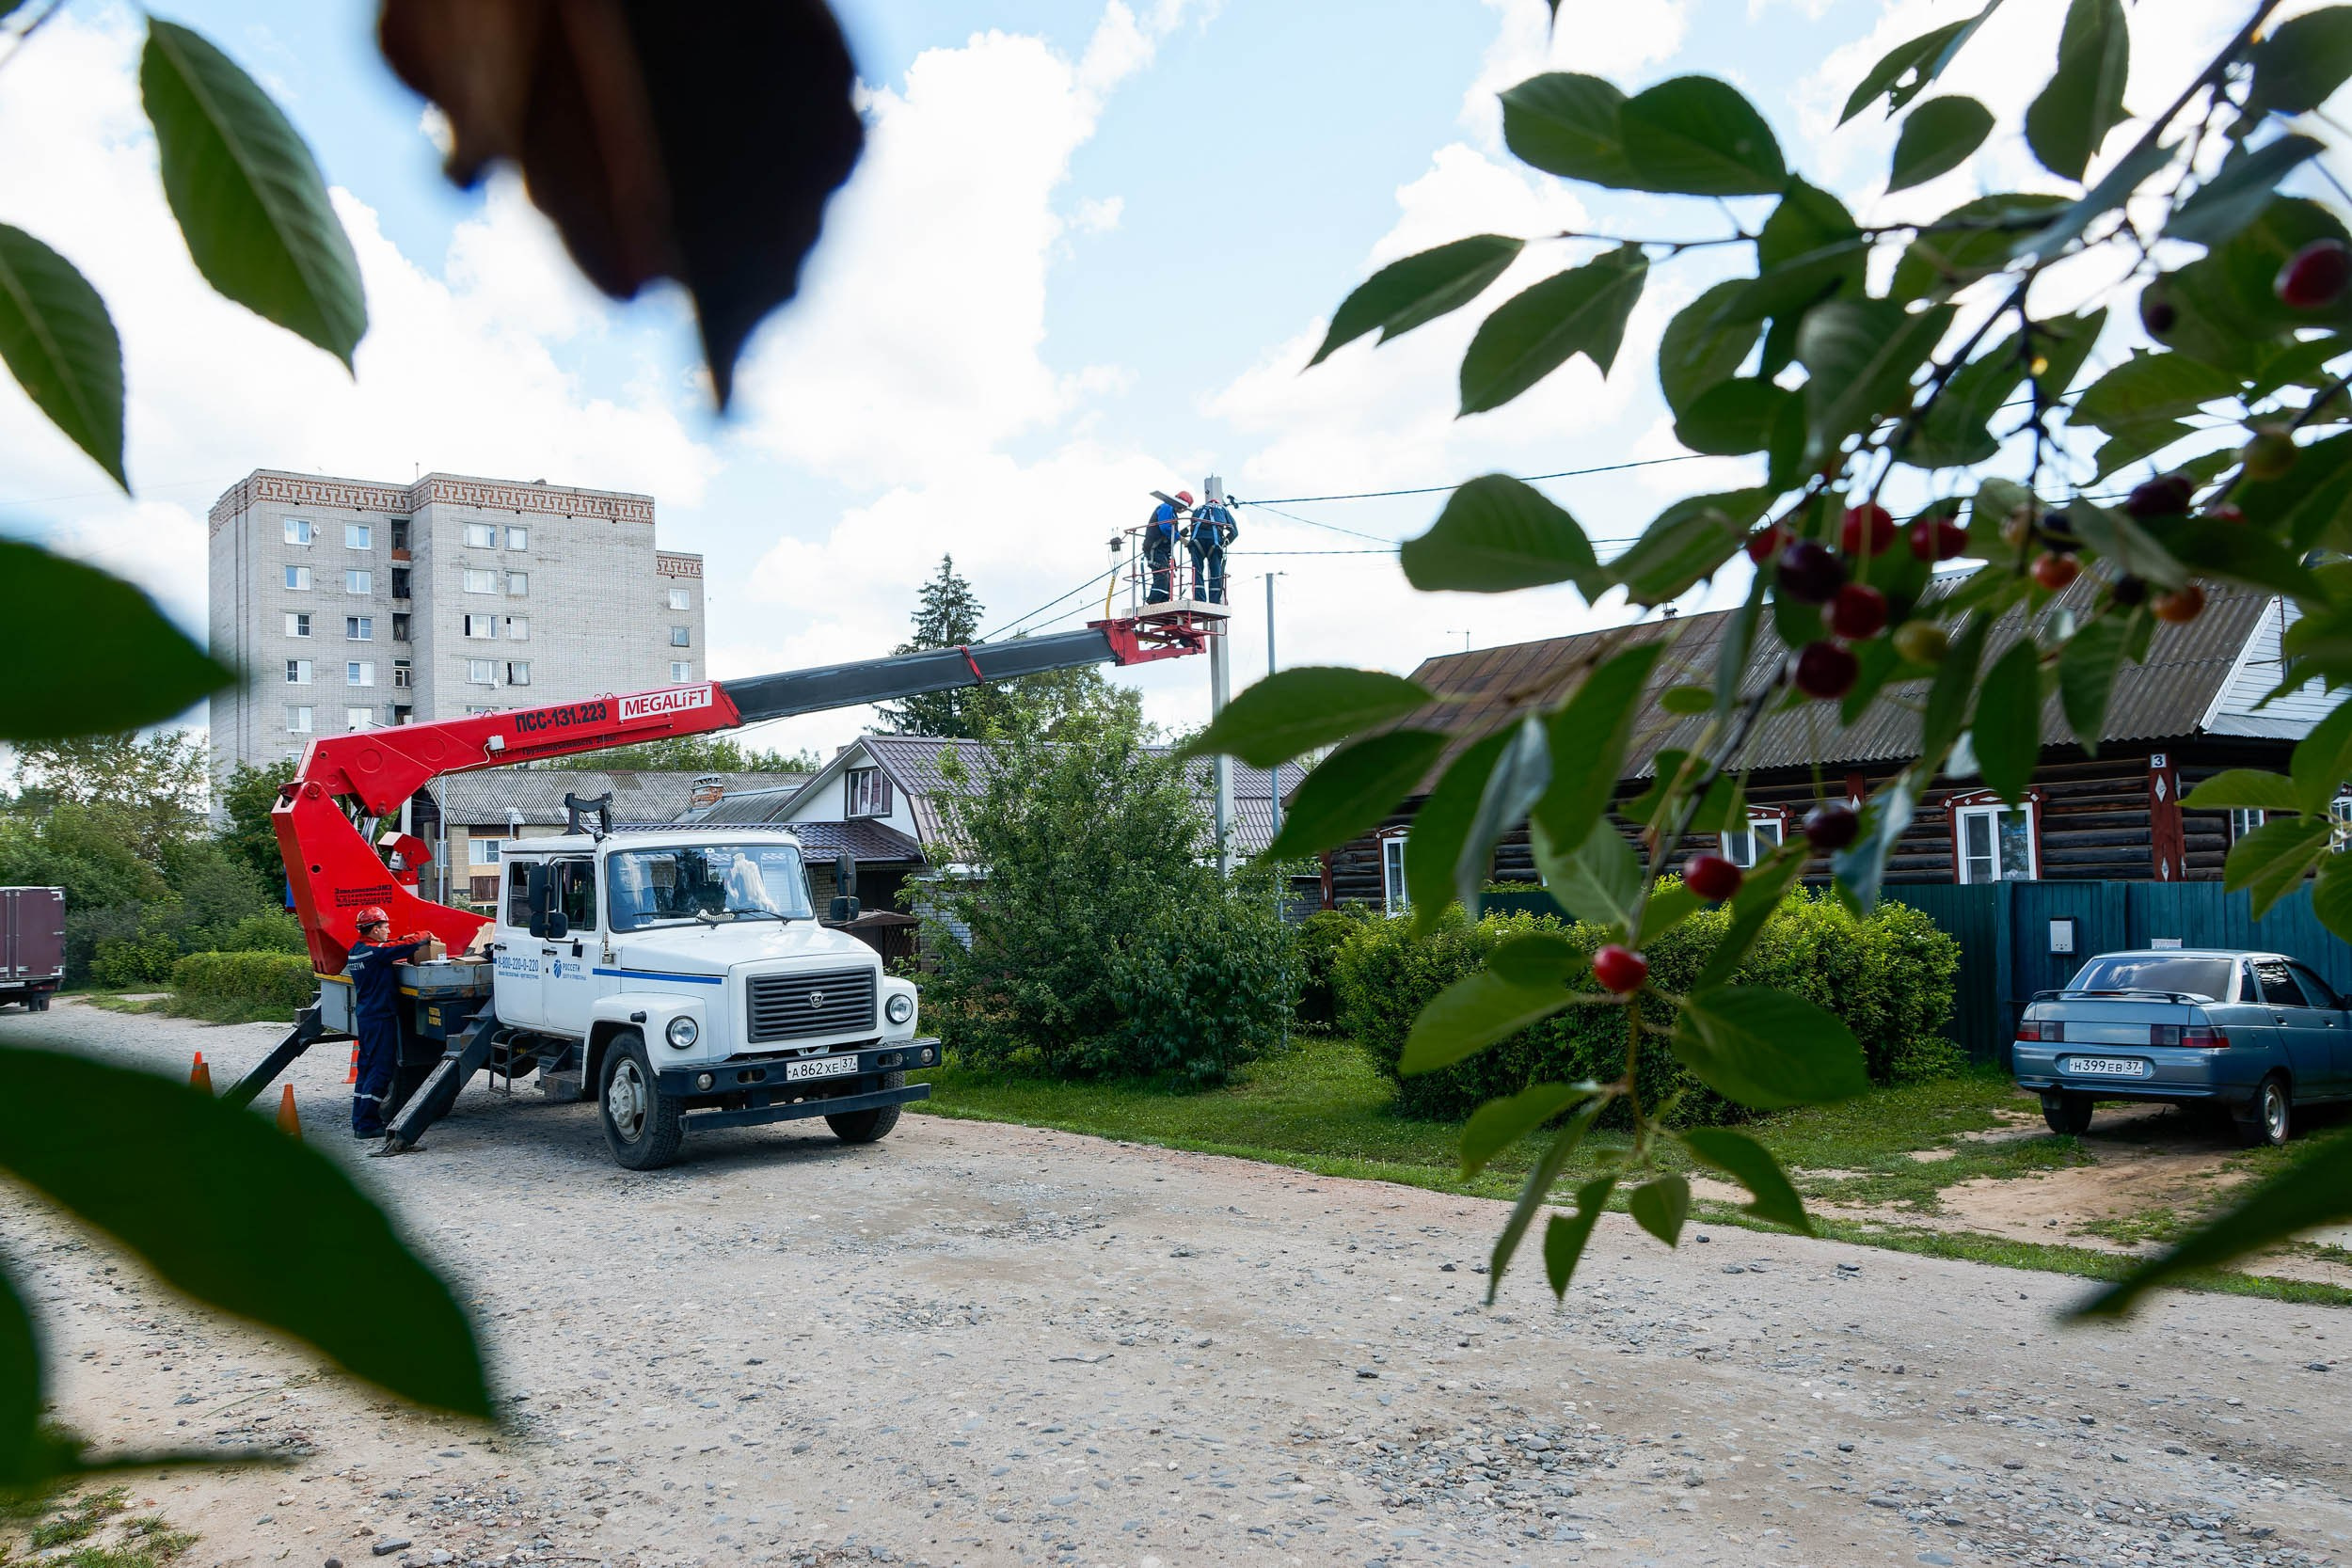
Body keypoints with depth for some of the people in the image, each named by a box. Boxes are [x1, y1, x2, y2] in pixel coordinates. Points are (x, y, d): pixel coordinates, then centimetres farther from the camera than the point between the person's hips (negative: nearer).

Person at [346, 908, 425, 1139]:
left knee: (368, 1065, 15)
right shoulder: (374, 951, -18)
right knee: (382, 1069, -5)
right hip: (380, 1016, -10)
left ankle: (359, 1120, 20)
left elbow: (391, 951, 20)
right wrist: (426, 937, -2)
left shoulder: (356, 951, 11)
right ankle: (366, 1124, -6)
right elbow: (405, 947, -19)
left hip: (364, 1015, 10)